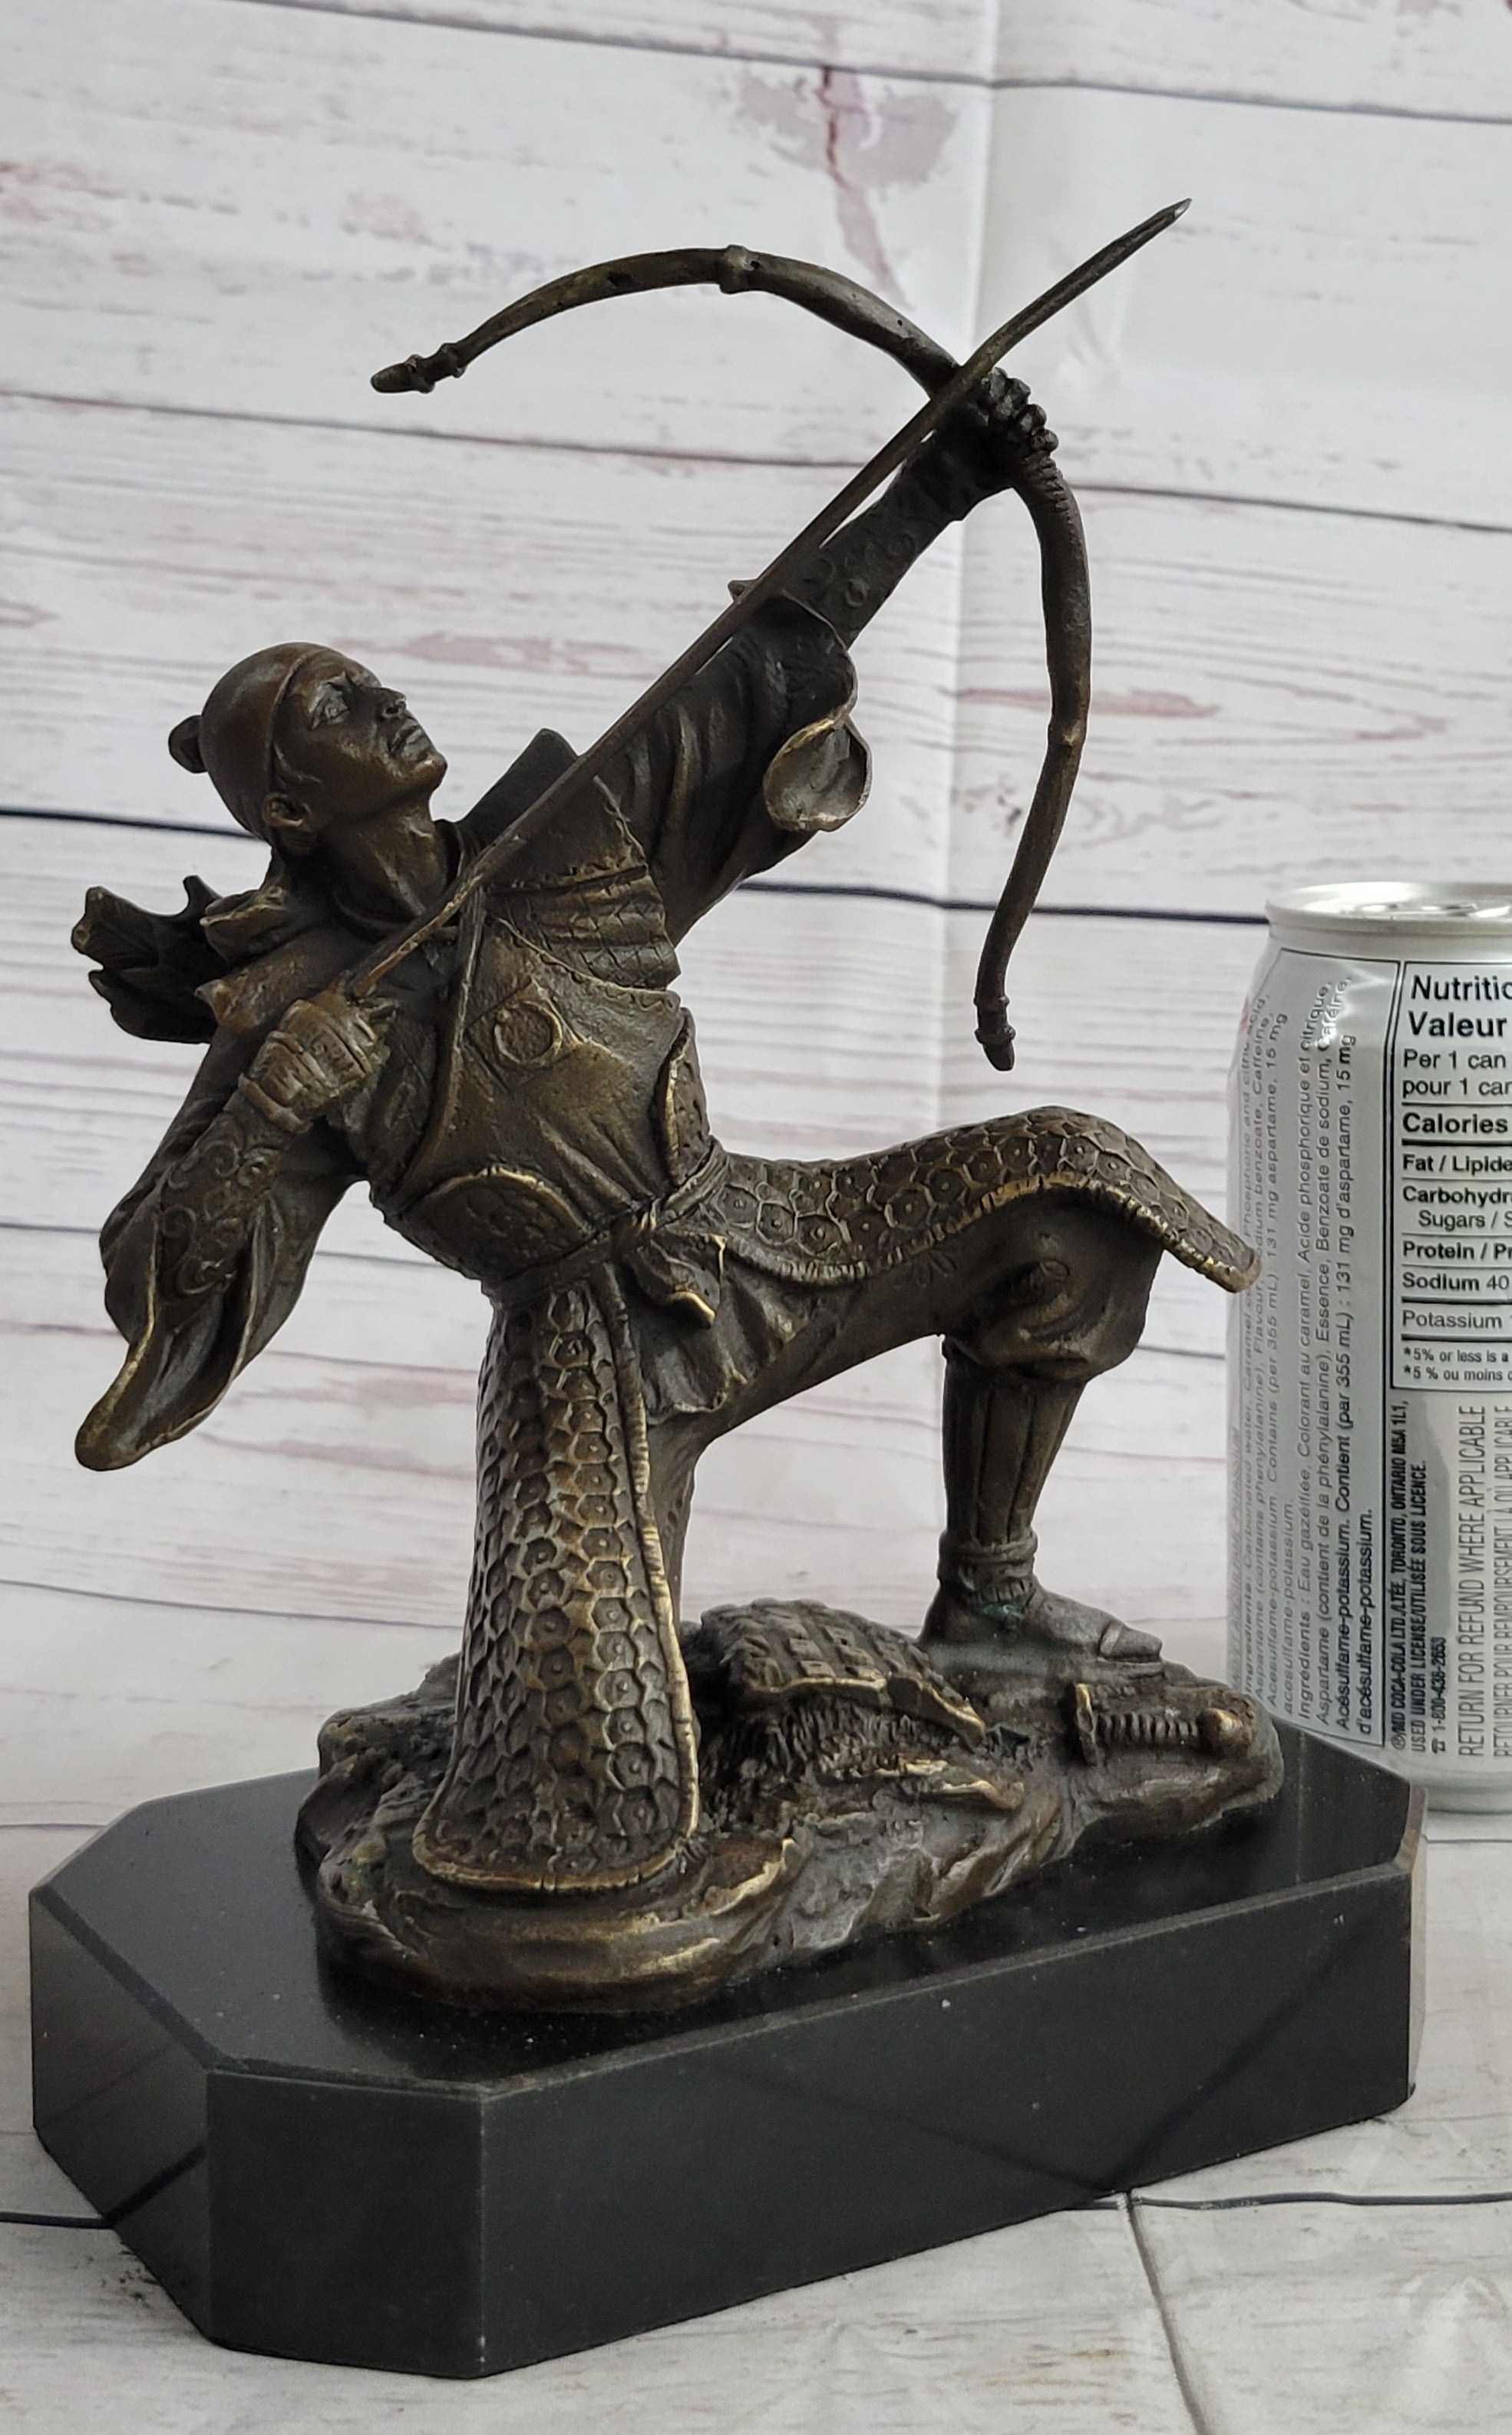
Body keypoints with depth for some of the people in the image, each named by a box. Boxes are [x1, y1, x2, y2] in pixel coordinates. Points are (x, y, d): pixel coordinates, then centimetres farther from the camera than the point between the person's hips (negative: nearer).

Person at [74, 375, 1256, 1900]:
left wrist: (935, 490, 0)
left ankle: (983, 1600, 10)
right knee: (588, 1783, -19)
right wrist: (259, 1097, -27)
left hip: (752, 1250, 6)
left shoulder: (561, 849, 0)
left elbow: (749, 683, 3)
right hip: (589, 1364, -5)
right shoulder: (293, 1021, -11)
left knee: (1056, 1196, -3)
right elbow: (167, 1286, -14)